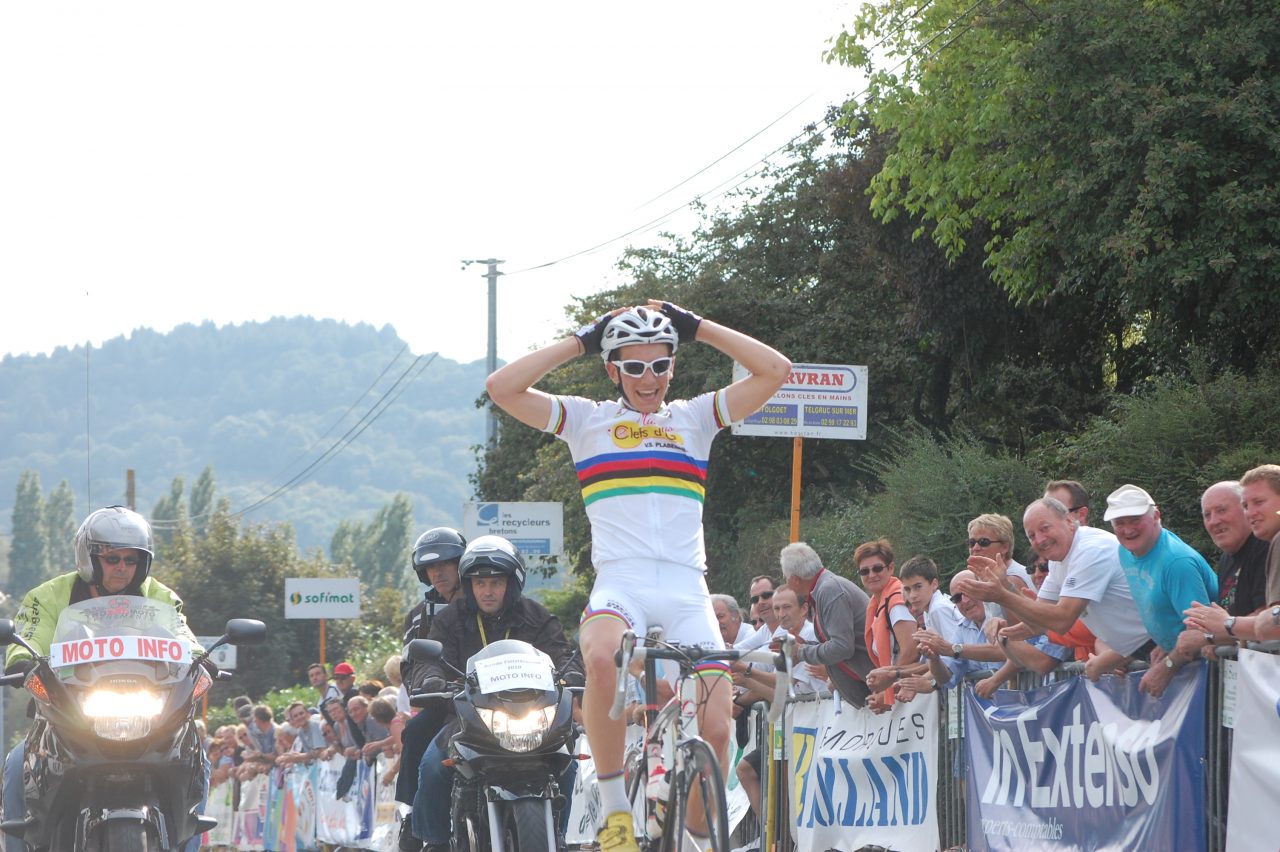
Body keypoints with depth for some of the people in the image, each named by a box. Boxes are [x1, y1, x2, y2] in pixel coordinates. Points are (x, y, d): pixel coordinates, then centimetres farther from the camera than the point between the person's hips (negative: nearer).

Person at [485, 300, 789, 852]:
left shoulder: (694, 418, 17)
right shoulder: (588, 419, 13)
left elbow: (774, 371, 8)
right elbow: (502, 388, 1)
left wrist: (698, 328, 9)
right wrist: (579, 343, 6)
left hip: (687, 589, 2)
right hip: (619, 583, -2)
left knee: (715, 728, -10)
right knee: (601, 658, -37)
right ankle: (614, 807, -22)